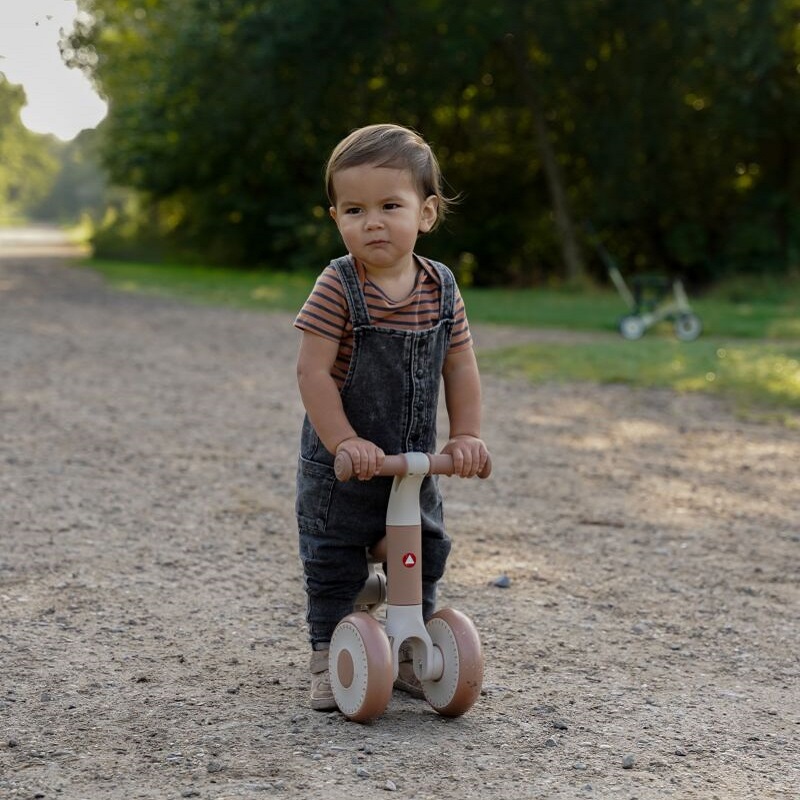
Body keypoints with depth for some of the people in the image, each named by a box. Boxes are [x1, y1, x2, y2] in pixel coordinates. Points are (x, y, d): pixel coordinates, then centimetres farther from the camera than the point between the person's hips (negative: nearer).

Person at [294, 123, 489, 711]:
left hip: (416, 462, 5)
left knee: (424, 558, 15)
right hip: (340, 466, -4)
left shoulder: (441, 287, -4)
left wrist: (466, 435, -3)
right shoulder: (338, 288, -18)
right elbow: (313, 372, -21)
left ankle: (413, 652, 31)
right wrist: (344, 441, -25)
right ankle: (329, 660, 18)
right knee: (333, 567, 4)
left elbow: (460, 365, 4)